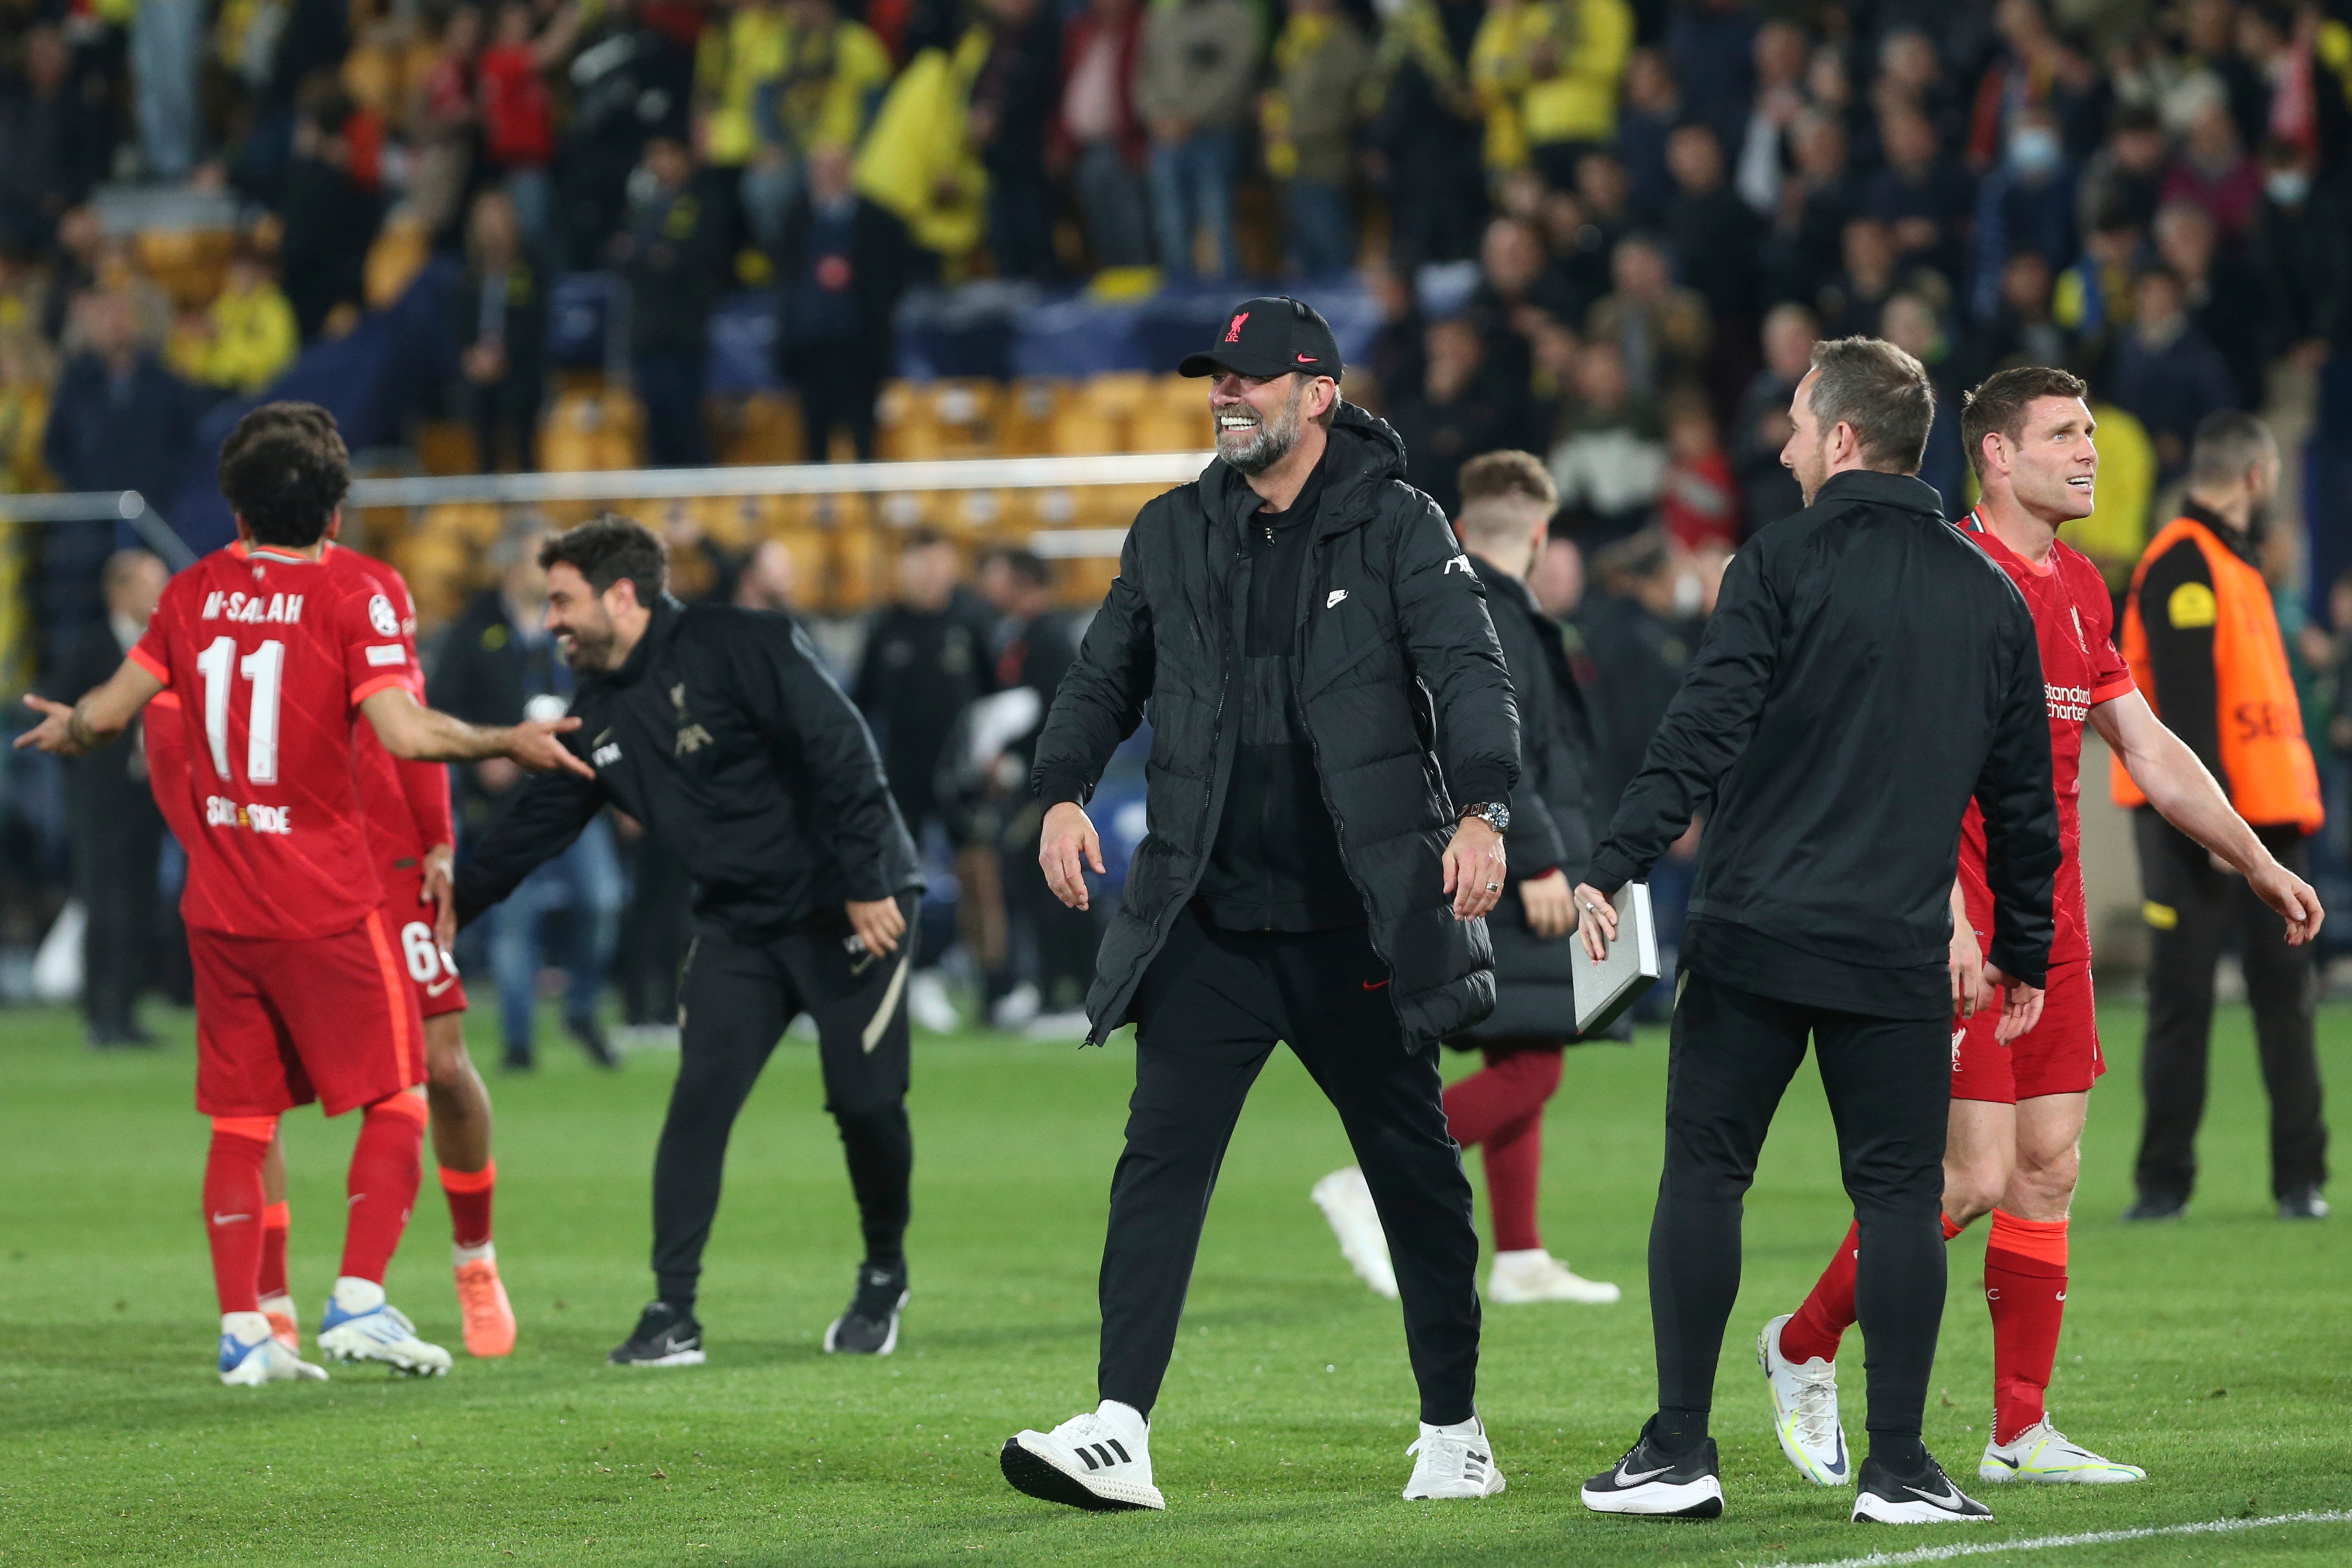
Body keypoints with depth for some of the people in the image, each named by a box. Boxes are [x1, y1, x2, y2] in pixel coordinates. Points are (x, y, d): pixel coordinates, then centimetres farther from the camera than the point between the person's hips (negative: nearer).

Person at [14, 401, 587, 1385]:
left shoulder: (195, 592, 3)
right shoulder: (354, 592, -9)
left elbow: (112, 710, 6)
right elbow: (404, 732, -20)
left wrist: (69, 731, 27)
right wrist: (508, 744, -8)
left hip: (218, 904, 4)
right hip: (326, 901, -4)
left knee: (241, 1120, 10)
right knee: (396, 1102, 5)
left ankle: (242, 1330, 6)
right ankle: (359, 1302, -7)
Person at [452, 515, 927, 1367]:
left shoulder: (741, 648, -15)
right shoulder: (599, 717, 8)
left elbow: (842, 750, -20)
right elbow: (534, 827, 14)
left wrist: (868, 882, -23)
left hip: (851, 910, -6)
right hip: (737, 927, 6)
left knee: (866, 1104, -6)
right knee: (700, 1098, -9)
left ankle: (884, 1280, 19)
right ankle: (672, 1312, -9)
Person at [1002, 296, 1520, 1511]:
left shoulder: (1397, 527, 0)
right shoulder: (1172, 534, 11)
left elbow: (1469, 671, -9)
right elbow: (1107, 676, 18)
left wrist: (1482, 812, -25)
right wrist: (1064, 789, 0)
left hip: (1359, 926, -3)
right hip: (1207, 925, 3)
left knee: (1414, 1171, 8)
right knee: (1160, 1164, -9)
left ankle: (1454, 1433, 21)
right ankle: (1119, 1434, -15)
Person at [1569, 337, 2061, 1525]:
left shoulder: (1782, 566, -3)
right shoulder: (1989, 594, 10)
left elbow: (1703, 732, -13)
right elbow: (2023, 792, 15)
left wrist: (1614, 867, -14)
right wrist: (2024, 950, 23)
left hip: (1752, 937, -3)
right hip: (1900, 957, 3)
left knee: (1704, 1177, 4)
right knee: (1899, 1194, 6)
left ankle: (1678, 1452, 2)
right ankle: (1898, 1466, 1)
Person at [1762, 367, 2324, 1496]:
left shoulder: (2081, 589, 15)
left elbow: (2150, 748, 22)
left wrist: (2259, 865, 21)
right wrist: (1947, 914, -28)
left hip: (2049, 924, 8)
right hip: (1958, 925, -8)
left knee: (2050, 1170, 4)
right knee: (1976, 1176, -11)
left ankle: (2021, 1434, 8)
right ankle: (1802, 1349, 8)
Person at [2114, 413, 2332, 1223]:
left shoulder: (2233, 563, 19)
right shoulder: (2183, 565, -11)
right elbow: (2184, 703, -19)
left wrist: (2291, 810, 17)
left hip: (2265, 820, 9)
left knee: (2287, 995, 6)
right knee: (2182, 1000, -4)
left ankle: (2300, 1179, 9)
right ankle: (2164, 1180, 1)